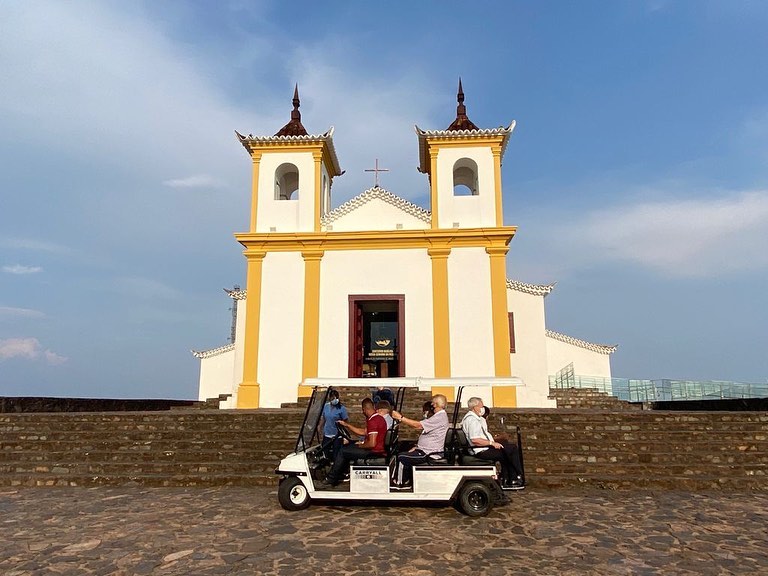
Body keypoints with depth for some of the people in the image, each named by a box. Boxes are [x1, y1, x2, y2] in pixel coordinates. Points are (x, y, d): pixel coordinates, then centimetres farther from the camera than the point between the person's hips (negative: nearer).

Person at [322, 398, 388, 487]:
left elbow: (372, 443, -29)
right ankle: (342, 474, 27)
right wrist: (346, 425, 20)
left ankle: (330, 479, 6)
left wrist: (361, 446, -10)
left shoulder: (373, 421, -23)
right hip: (378, 448, 10)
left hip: (373, 451, -10)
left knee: (342, 452, -4)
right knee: (346, 446, 22)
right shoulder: (378, 417, 10)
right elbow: (364, 432, 20)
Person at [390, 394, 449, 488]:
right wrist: (416, 446, 11)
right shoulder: (440, 415, 14)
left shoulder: (440, 417, -20)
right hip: (428, 450, 11)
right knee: (406, 455, 18)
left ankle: (398, 484, 5)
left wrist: (400, 418, -23)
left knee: (401, 457, -9)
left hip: (429, 453, -11)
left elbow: (418, 425, -26)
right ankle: (406, 482, 20)